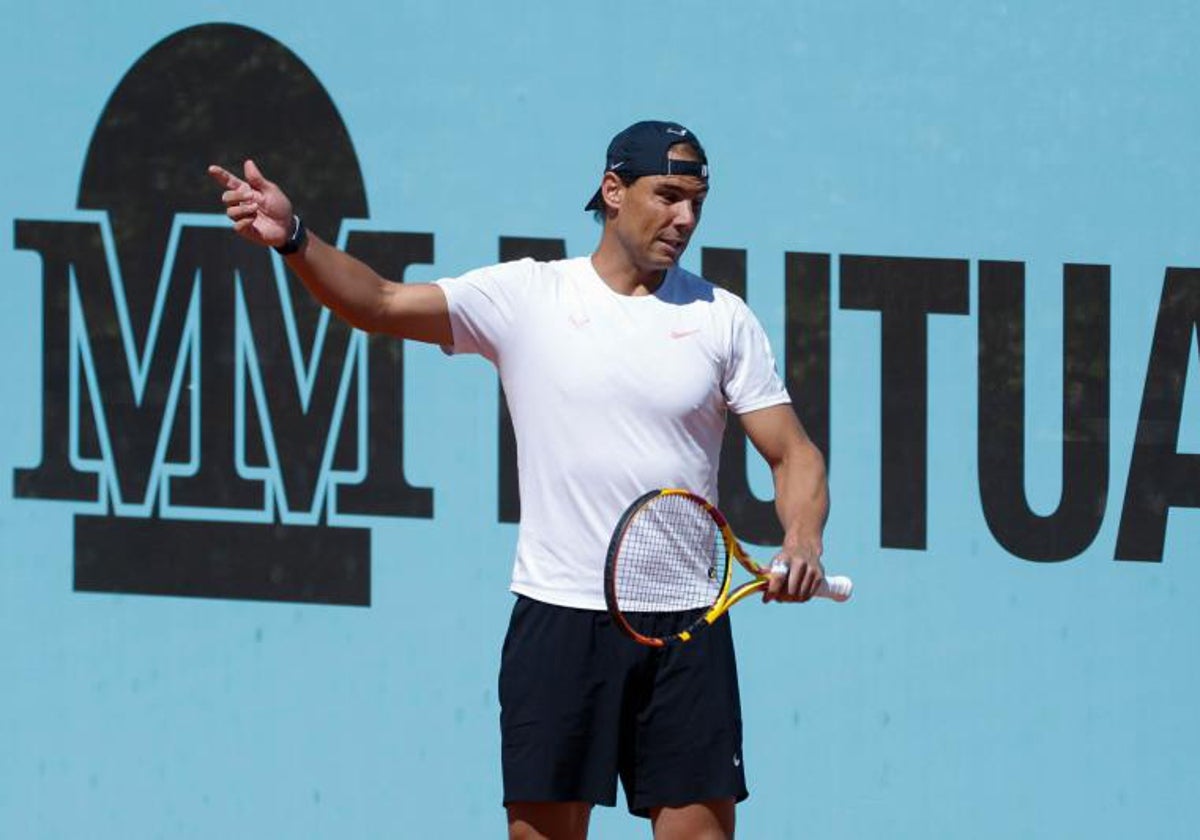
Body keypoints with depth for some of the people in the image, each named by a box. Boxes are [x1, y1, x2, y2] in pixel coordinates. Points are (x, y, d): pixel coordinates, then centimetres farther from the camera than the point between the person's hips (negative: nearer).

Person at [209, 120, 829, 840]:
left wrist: (803, 542, -14)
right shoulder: (527, 295, 2)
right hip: (558, 617, -1)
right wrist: (294, 239, -24)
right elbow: (382, 303, -6)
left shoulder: (723, 317, 6)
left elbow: (794, 454, 7)